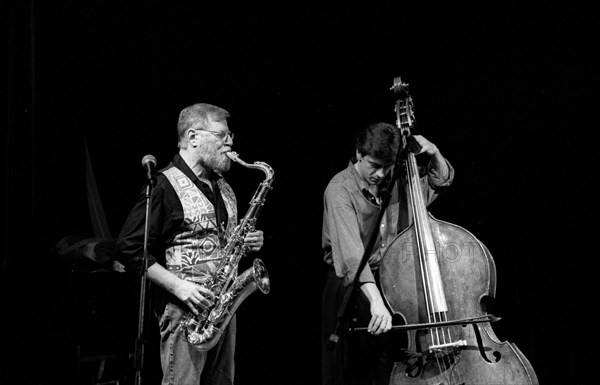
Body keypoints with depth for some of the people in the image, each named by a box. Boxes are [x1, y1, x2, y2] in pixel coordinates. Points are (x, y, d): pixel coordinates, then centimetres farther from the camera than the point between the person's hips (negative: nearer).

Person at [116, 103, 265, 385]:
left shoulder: (223, 188, 17)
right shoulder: (165, 186, -9)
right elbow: (129, 249, -13)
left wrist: (246, 243, 5)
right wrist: (178, 287, -19)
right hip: (185, 308, -8)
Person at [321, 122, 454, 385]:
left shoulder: (395, 183, 3)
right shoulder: (340, 190, -17)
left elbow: (442, 180, 19)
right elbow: (350, 252, -31)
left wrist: (434, 153, -3)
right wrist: (376, 300, -42)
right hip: (353, 287, -5)